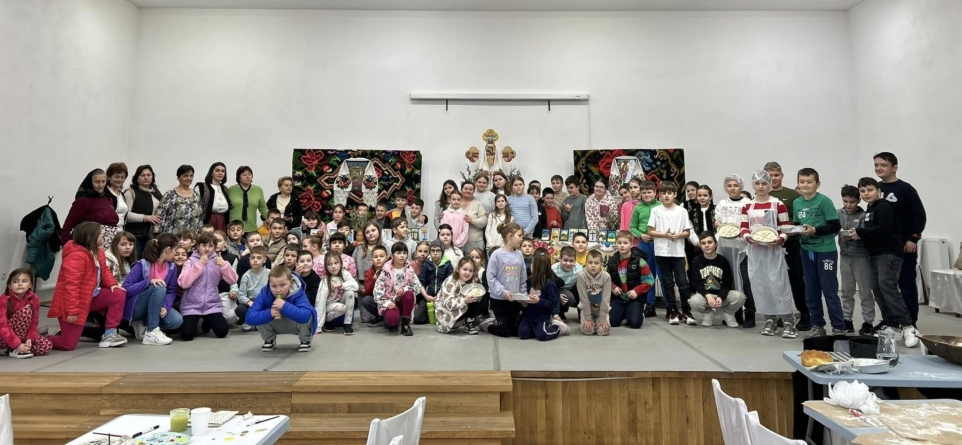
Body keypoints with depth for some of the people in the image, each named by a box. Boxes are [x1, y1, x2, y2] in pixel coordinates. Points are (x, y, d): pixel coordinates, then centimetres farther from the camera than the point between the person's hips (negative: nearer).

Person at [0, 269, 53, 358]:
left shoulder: (34, 299, -5)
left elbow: (34, 323, -4)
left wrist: (29, 339, -22)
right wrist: (17, 344, -32)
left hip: (22, 335, 5)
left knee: (47, 345, -18)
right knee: (26, 310, -27)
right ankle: (14, 350, -19)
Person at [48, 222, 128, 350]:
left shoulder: (96, 251, 4)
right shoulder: (76, 256, -28)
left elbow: (104, 270, 17)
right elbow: (71, 285, -30)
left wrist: (112, 284, -5)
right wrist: (72, 311, -29)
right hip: (70, 305, -9)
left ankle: (109, 335, 2)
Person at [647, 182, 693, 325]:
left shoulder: (682, 211, 5)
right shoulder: (656, 211, 2)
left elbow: (687, 232, 6)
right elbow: (650, 232, -1)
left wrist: (678, 235, -14)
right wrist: (665, 235, -14)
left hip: (678, 252, 0)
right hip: (662, 252, 0)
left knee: (682, 282, 0)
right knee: (667, 283, 7)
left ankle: (686, 312, 11)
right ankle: (672, 311, 16)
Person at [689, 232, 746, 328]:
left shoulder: (723, 261, -4)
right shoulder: (696, 261, -5)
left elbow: (727, 284, -6)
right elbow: (696, 283, -10)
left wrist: (720, 297, -26)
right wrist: (708, 295, -28)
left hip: (722, 294, 1)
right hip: (704, 294, -1)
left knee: (740, 296, -29)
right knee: (694, 301, -35)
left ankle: (727, 313, 5)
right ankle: (708, 313, 2)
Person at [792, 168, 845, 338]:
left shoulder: (824, 201, -11)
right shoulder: (797, 203, 5)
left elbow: (835, 226, -14)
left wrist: (815, 230, -22)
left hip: (826, 251, -5)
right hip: (806, 251, 6)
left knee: (830, 291, 0)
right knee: (811, 292, 11)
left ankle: (839, 328, 12)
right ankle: (817, 325, 23)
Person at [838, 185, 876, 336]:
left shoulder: (863, 215, -5)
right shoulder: (838, 214, 4)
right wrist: (842, 234, -23)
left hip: (861, 256, -3)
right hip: (845, 255, 3)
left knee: (865, 291, 4)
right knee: (846, 290, 11)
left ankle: (868, 322, 12)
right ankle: (847, 320, 20)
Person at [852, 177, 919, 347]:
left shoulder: (884, 206, -9)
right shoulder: (869, 210, 18)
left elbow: (885, 229, -21)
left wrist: (860, 232, -16)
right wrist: (860, 235, 4)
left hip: (890, 252, -9)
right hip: (876, 254, 9)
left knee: (886, 285, -20)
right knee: (877, 288, 5)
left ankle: (907, 326, -19)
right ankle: (890, 323, 13)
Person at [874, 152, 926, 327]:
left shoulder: (905, 189, -7)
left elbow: (920, 215, -9)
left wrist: (913, 238, -14)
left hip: (904, 246, -5)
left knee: (907, 284, 2)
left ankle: (910, 323, 10)